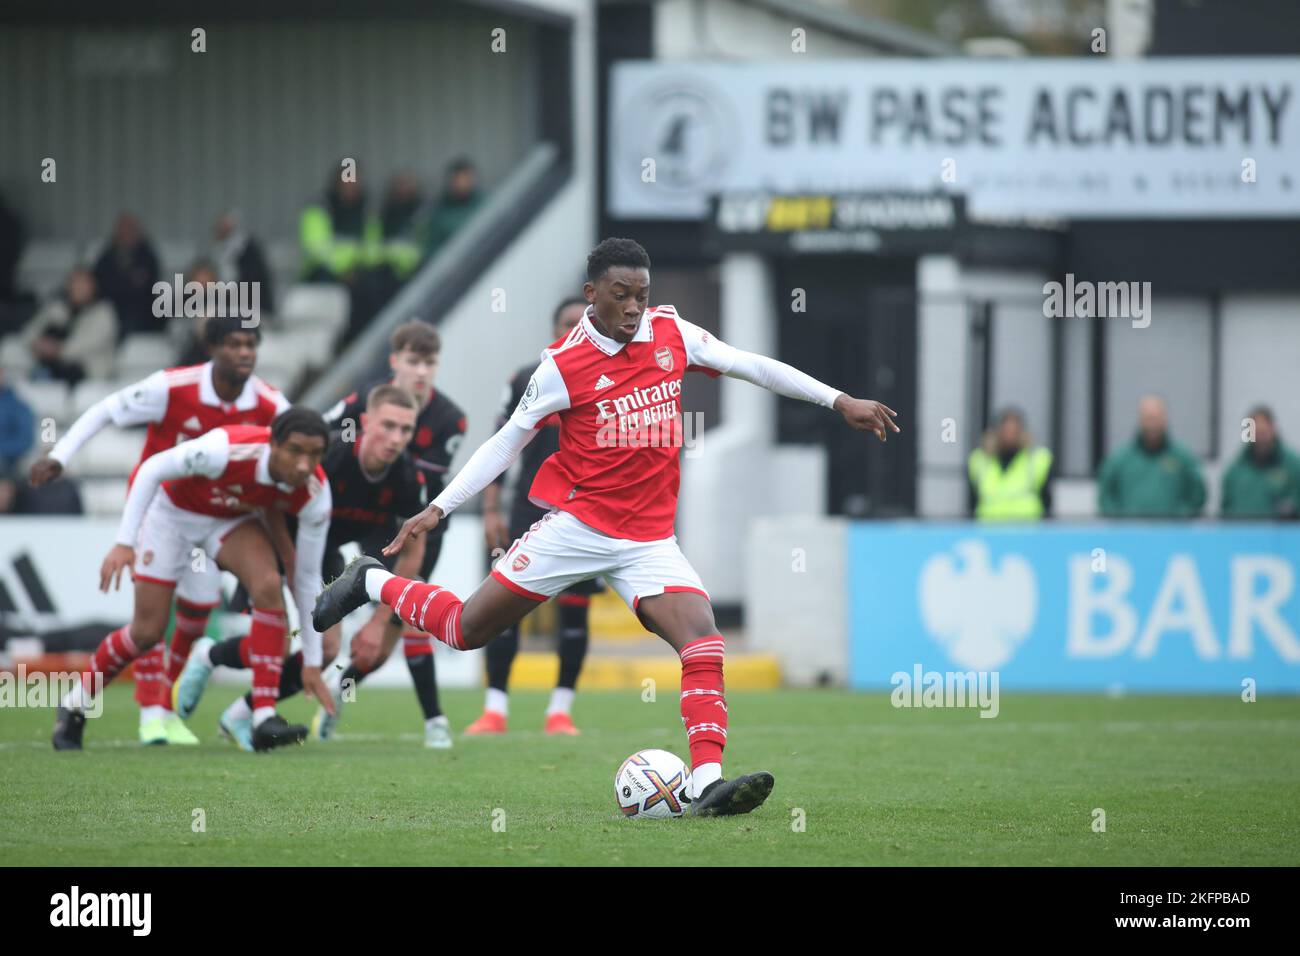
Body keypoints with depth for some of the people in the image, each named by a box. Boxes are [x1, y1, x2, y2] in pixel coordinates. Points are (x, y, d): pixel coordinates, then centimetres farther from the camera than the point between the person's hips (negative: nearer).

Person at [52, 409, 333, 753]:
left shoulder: (314, 495, -27)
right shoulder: (227, 449, -41)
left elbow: (308, 577, -15)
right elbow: (153, 469, -25)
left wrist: (312, 663, -12)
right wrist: (124, 542, -30)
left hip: (232, 519, 3)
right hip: (173, 509, -3)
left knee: (268, 586, -26)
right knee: (147, 631, -1)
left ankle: (265, 719, -24)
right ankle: (74, 706, 26)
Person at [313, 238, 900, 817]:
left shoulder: (670, 333, 3)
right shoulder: (564, 365, -7)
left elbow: (751, 366, 9)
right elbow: (507, 442, 2)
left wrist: (839, 401, 6)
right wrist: (439, 508, -2)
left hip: (649, 540, 3)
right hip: (576, 525, -3)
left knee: (704, 644, -19)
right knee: (466, 631, 0)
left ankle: (708, 784, -26)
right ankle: (372, 583, 27)